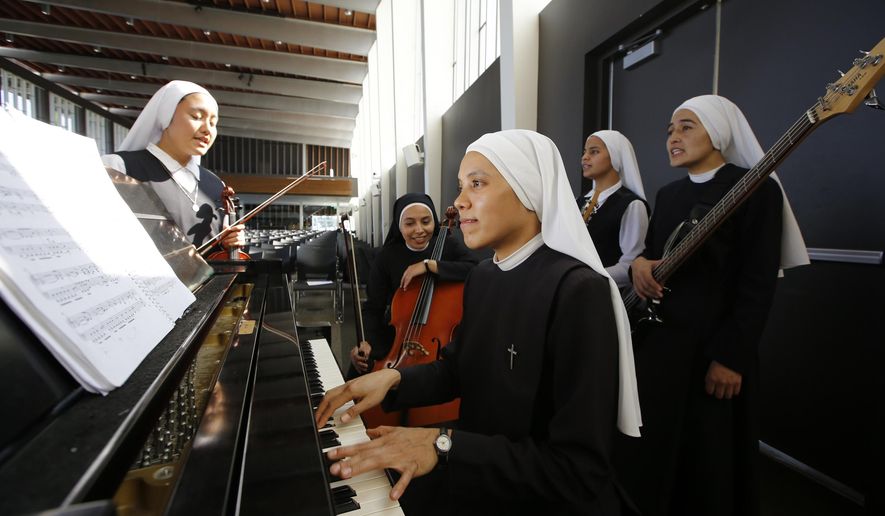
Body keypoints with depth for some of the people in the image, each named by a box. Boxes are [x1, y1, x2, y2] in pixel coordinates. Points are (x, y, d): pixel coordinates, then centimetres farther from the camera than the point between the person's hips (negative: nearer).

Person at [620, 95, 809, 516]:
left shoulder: (757, 189, -7)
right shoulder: (667, 194, 12)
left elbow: (759, 283, -12)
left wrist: (731, 356, -16)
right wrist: (638, 263, -8)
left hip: (712, 347, -6)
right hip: (655, 338, 6)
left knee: (707, 464, 11)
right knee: (649, 453, 16)